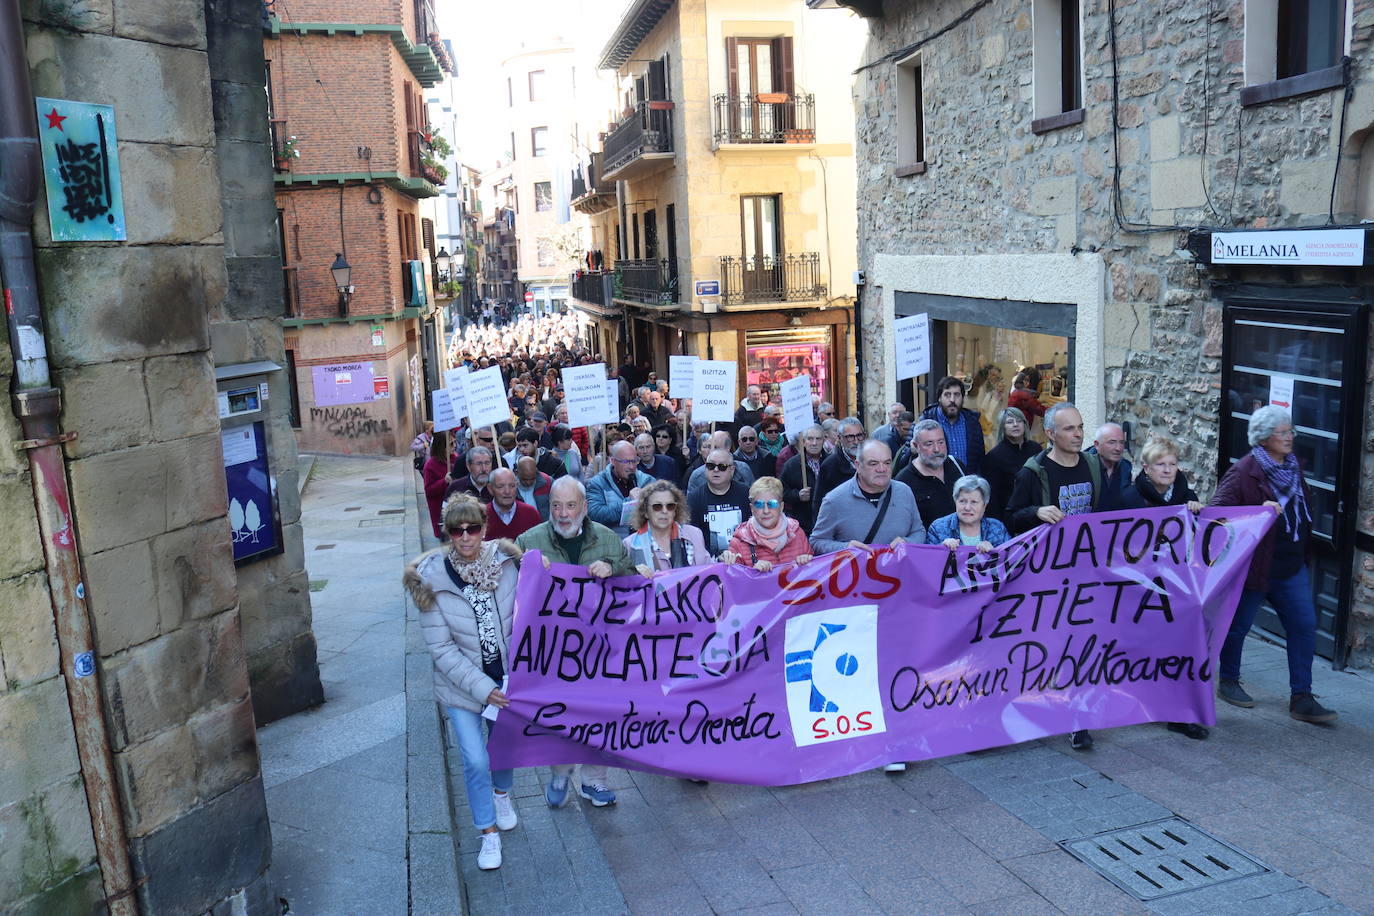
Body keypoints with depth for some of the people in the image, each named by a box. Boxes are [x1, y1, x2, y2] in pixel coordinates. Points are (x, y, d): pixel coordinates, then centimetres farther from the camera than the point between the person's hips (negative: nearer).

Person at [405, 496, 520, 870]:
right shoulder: (432, 580, -17)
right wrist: (482, 688, -19)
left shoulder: (506, 562, -13)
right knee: (476, 761, -2)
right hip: (462, 685, -2)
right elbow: (442, 649, -14)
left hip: (509, 677, 2)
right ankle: (489, 832, 22)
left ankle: (501, 792, 52)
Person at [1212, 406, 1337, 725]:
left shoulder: (1294, 466, 8)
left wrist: (1303, 553, 15)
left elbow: (1303, 511, 21)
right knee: (1238, 624, 8)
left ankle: (1301, 698, 10)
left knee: (1304, 625, 2)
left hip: (1292, 566, 7)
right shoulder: (1243, 471, -15)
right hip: (1254, 565, -7)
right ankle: (1228, 681, 28)